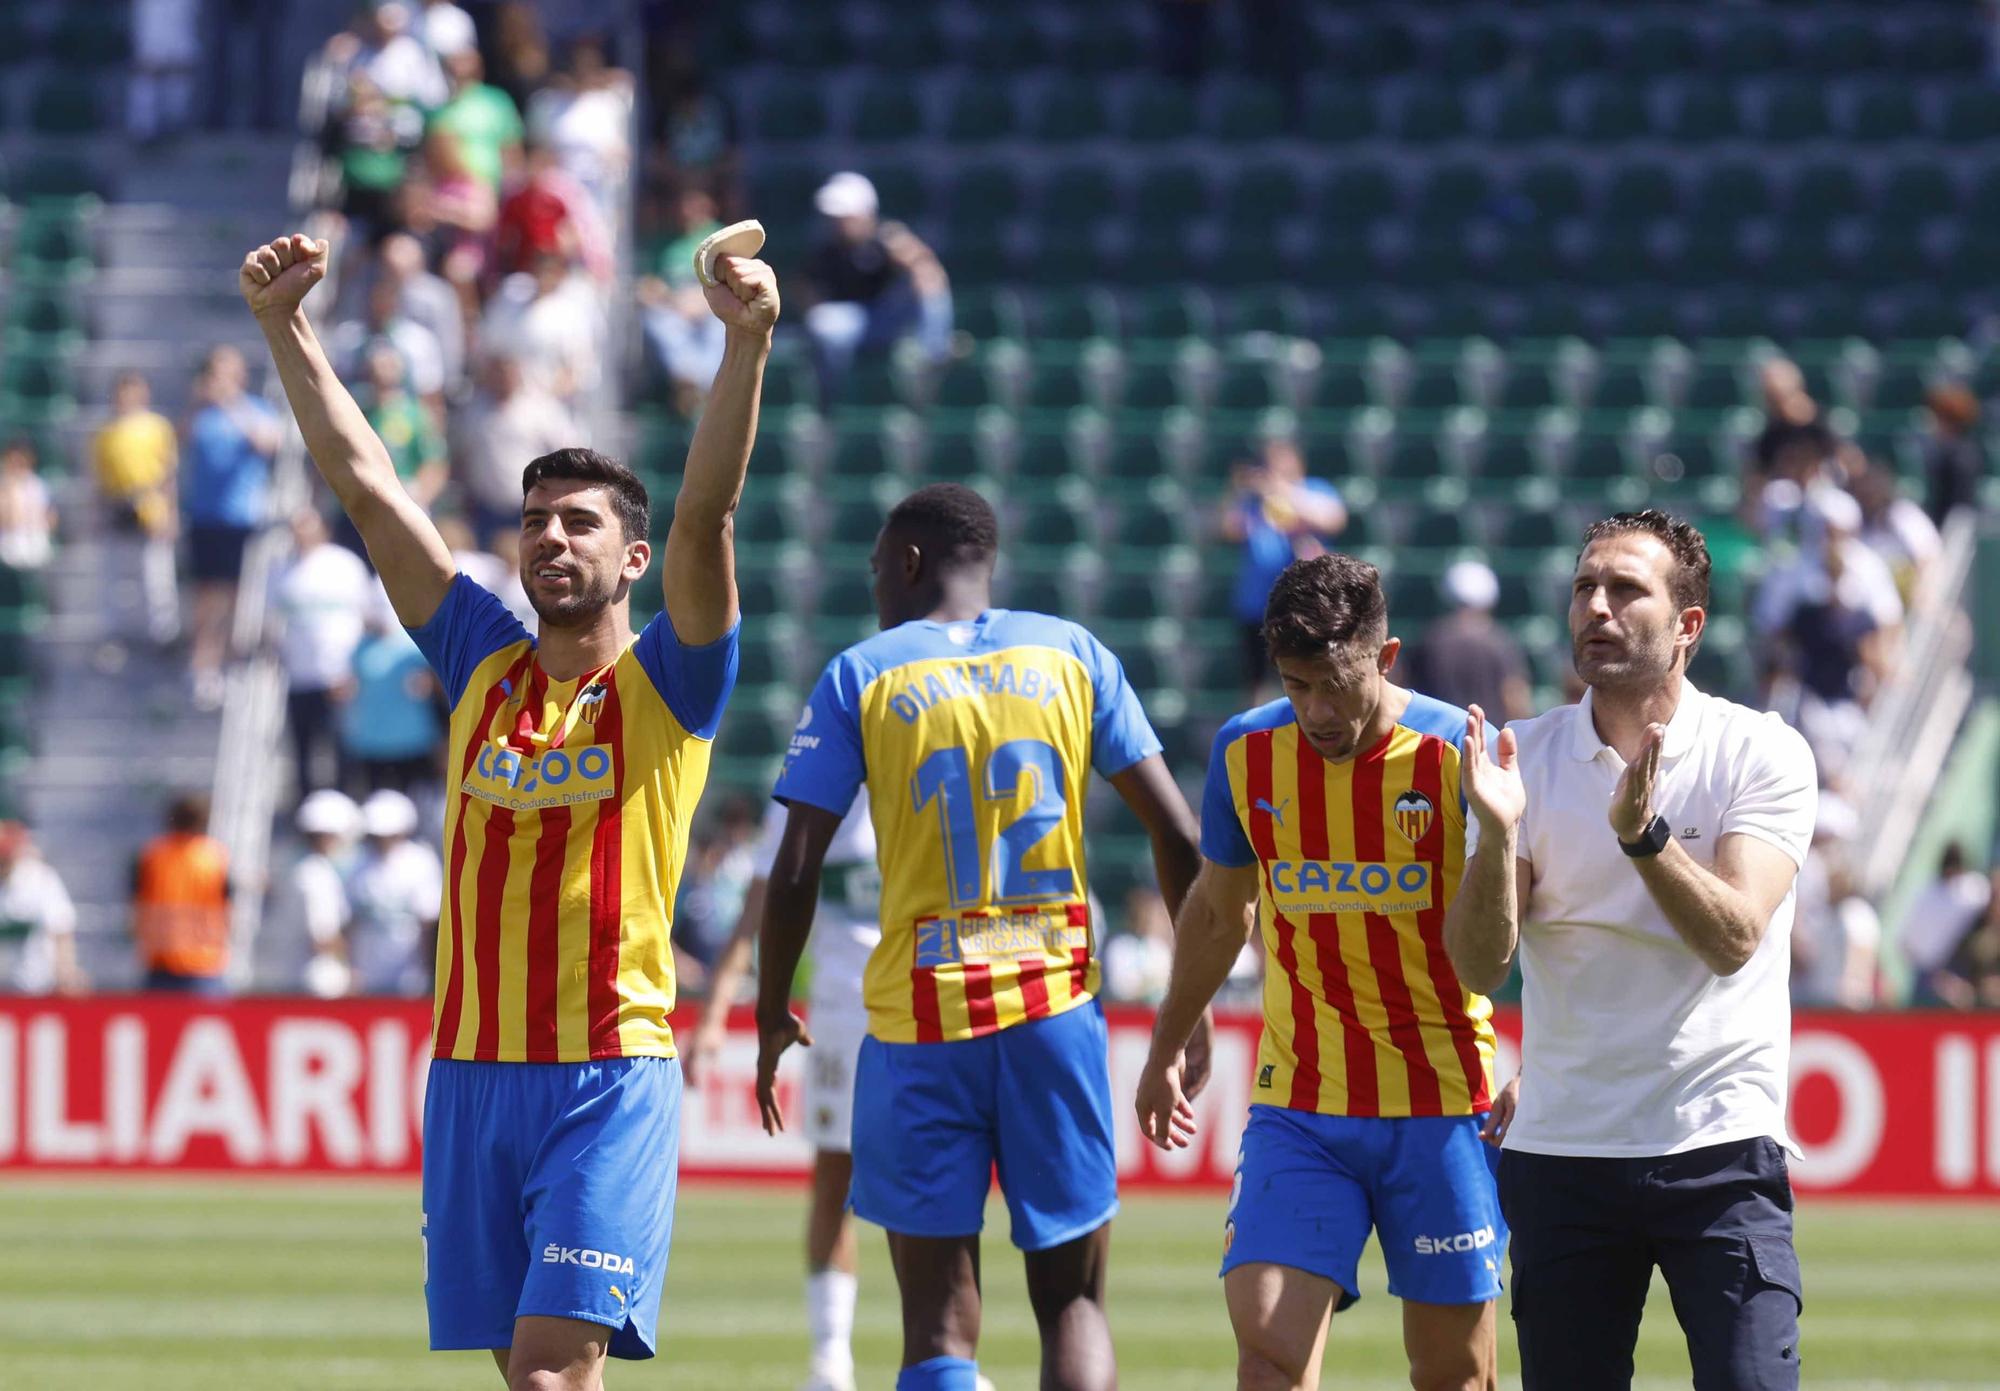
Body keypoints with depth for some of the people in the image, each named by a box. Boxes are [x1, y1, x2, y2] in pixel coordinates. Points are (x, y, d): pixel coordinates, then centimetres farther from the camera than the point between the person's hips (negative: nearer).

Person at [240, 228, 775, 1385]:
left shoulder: (666, 686, 0)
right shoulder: (483, 667, 11)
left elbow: (706, 517, -14)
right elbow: (368, 486, 9)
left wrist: (748, 347, -28)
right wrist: (285, 326, 4)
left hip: (610, 1075, -5)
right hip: (473, 1067, 5)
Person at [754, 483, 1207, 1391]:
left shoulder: (860, 678, 1)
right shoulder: (1069, 654, 7)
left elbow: (795, 873, -4)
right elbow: (1174, 832, 4)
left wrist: (772, 1018, 9)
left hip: (919, 1013, -2)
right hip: (1054, 1004, 2)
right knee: (1072, 1299, 8)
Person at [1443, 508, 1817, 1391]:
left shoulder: (1763, 754, -3)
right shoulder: (1526, 758, 5)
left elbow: (1732, 939, -15)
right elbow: (1480, 966, -3)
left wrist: (1642, 832, -29)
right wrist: (1497, 835, -20)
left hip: (1719, 1151, -3)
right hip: (1560, 1147, 3)